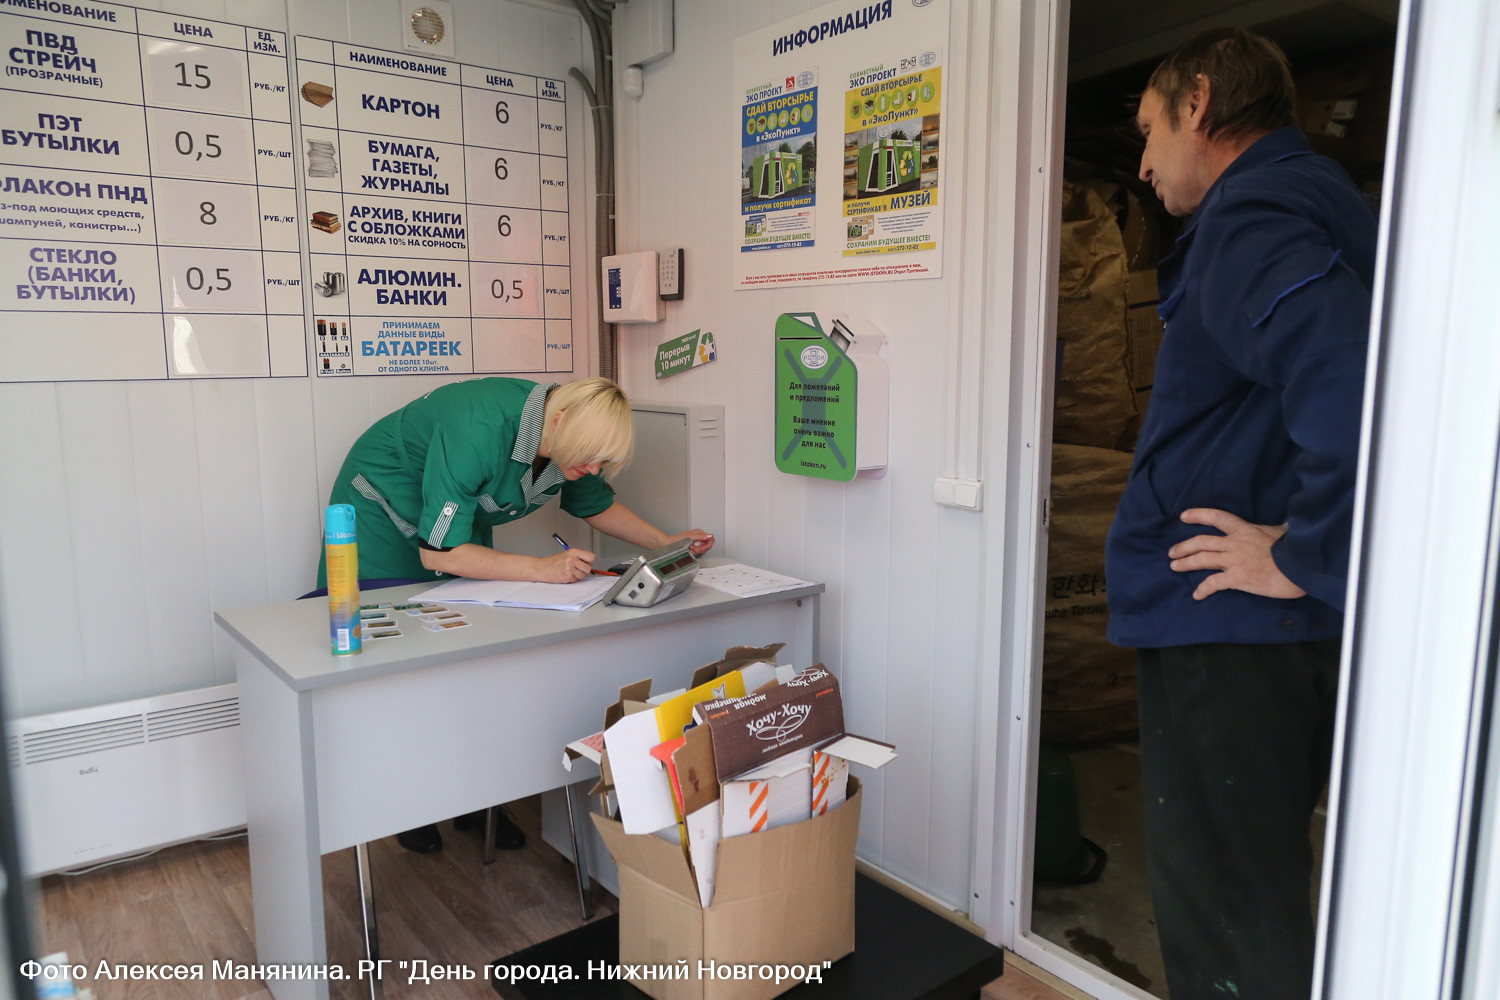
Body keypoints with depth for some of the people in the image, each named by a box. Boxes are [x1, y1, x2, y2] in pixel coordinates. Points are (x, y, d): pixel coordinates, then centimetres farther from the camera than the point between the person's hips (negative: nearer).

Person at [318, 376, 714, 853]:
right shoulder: (479, 432, -41)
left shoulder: (575, 437, -18)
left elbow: (596, 504, 2)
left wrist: (665, 542, -9)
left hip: (459, 517, 6)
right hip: (385, 508, -6)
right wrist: (541, 568, -44)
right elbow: (437, 552, -39)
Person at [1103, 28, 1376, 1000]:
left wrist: (1306, 560, -22)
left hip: (1229, 628, -10)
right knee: (1260, 896, 26)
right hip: (1296, 630, 10)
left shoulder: (1247, 217, -16)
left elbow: (1355, 393, -34)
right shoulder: (1318, 198, 16)